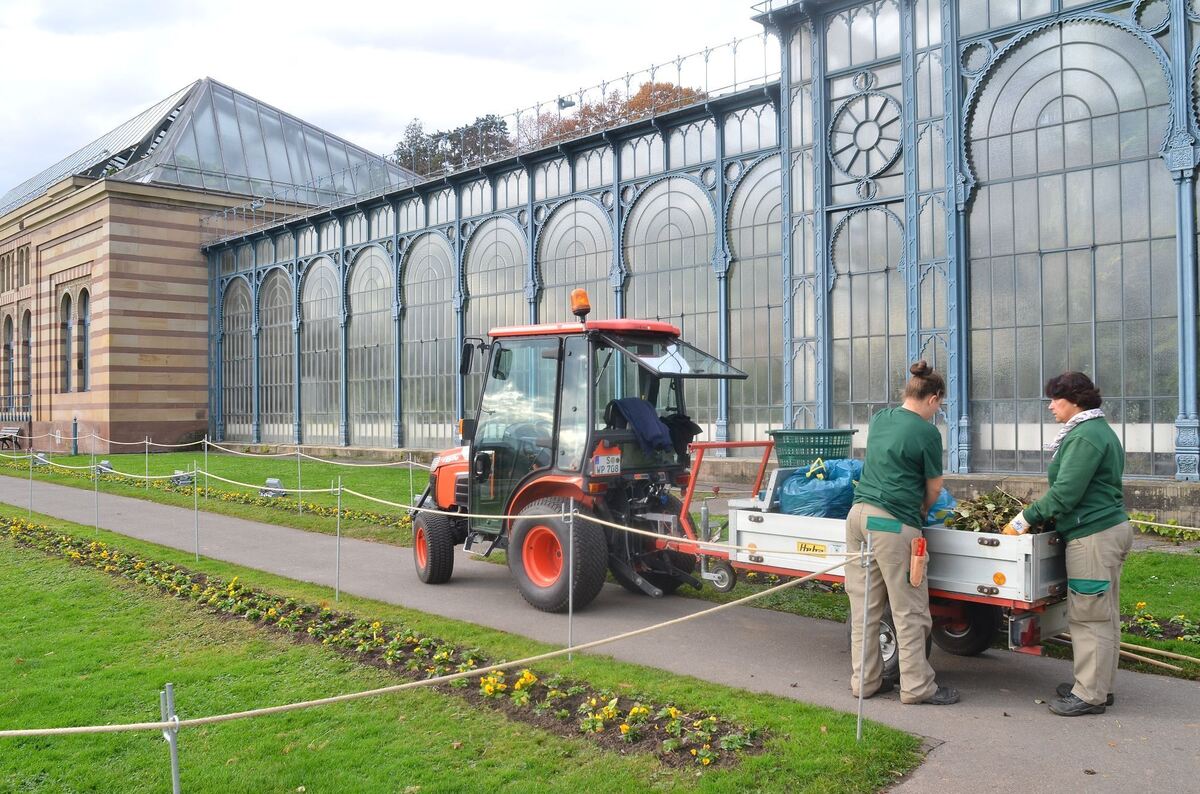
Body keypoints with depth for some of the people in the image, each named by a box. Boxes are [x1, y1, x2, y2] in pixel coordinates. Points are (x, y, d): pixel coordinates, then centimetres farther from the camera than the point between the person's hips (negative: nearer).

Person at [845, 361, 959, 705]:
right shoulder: (927, 432, -7)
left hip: (859, 514, 7)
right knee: (909, 610, 4)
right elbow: (934, 488, 1)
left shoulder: (879, 419, 12)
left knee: (864, 605, 12)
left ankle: (864, 680, 20)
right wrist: (922, 512, 21)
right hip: (893, 522, -7)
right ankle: (917, 686, 12)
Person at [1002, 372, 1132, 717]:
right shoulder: (1100, 431, 17)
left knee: (1089, 617, -4)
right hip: (1112, 527, 11)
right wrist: (1038, 514, 16)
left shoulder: (1085, 436, -17)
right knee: (1104, 615, 16)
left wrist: (1028, 517, -12)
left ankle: (1090, 695, 3)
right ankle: (1100, 685, 26)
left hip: (1093, 537, -11)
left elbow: (1065, 492, -21)